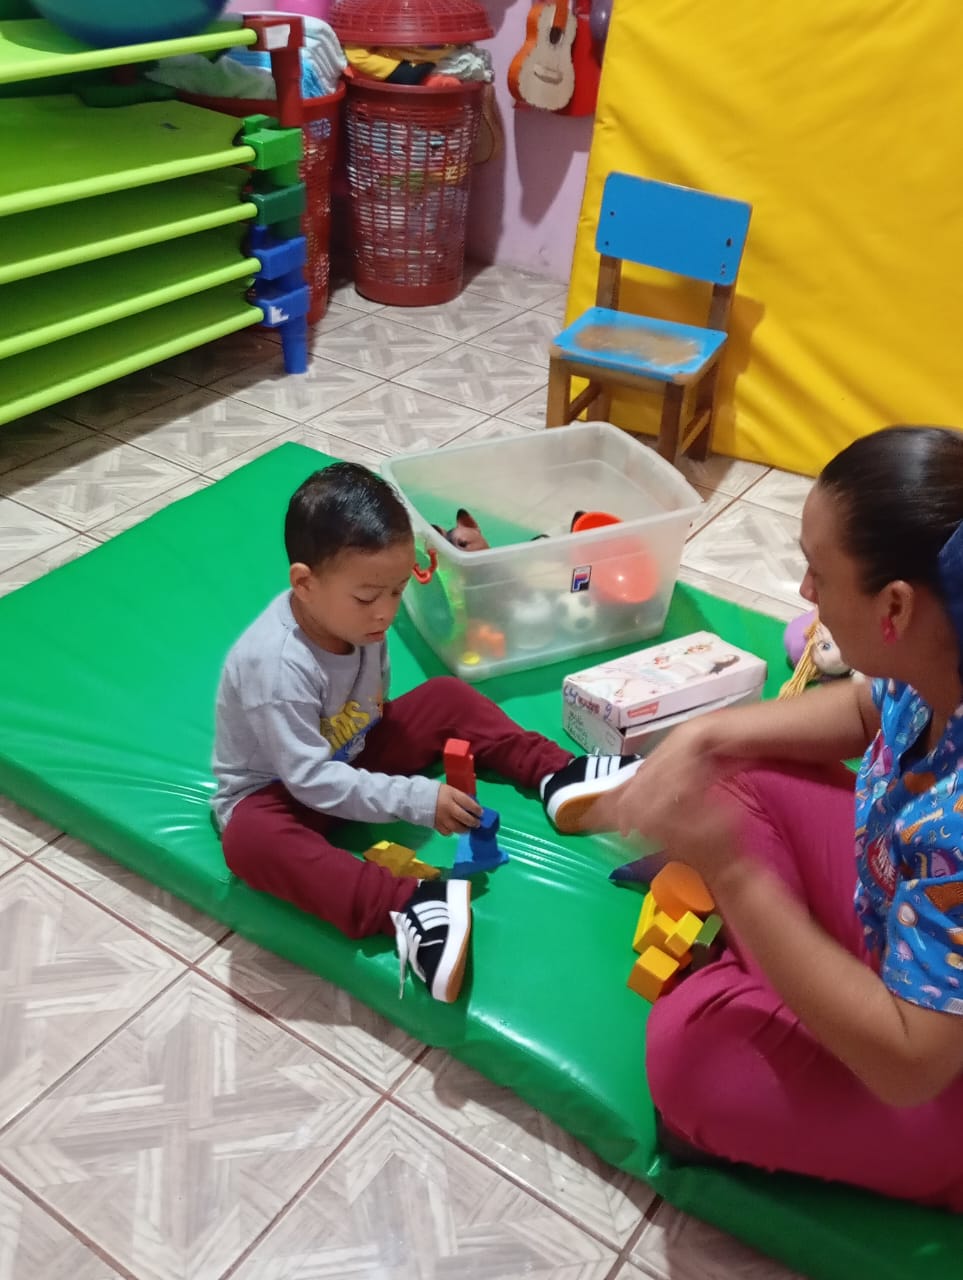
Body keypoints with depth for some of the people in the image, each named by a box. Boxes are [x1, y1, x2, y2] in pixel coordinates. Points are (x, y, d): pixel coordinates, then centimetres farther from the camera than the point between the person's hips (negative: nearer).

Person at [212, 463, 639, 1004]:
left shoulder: (353, 614, -14)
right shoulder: (277, 666, -36)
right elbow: (312, 781, -34)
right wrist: (416, 800, -36)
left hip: (353, 751, 7)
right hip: (279, 788, -7)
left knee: (447, 698, -3)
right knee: (250, 839, -40)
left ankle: (558, 778, -4)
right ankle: (406, 908, -50)